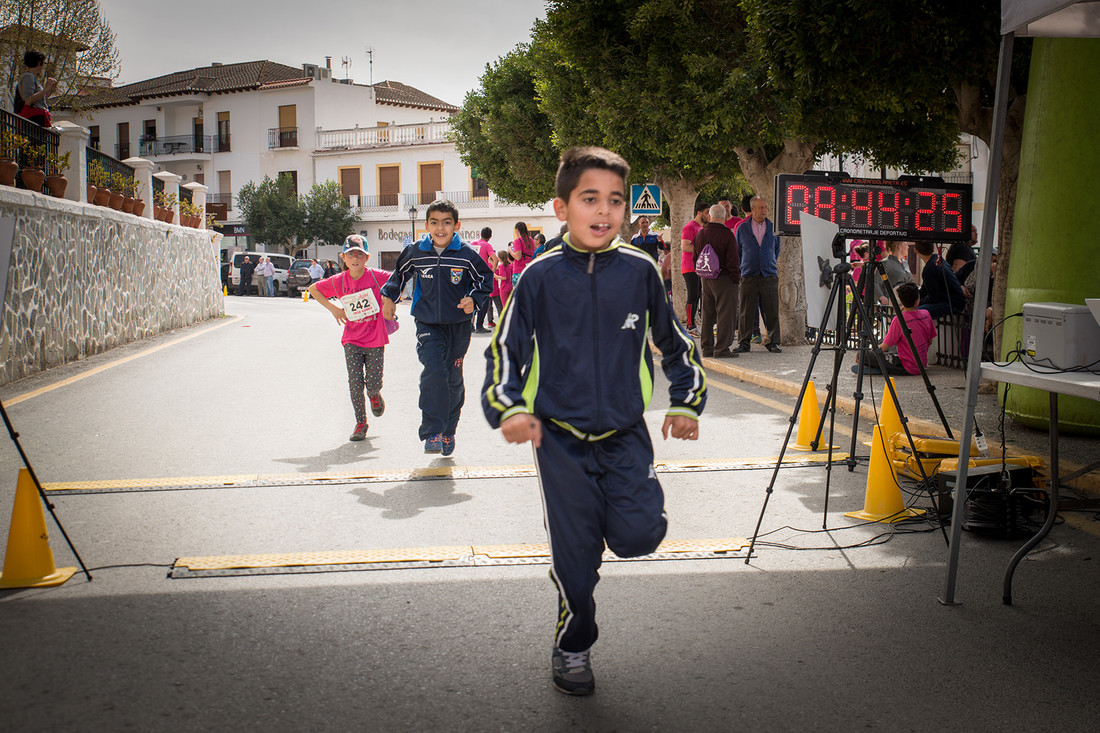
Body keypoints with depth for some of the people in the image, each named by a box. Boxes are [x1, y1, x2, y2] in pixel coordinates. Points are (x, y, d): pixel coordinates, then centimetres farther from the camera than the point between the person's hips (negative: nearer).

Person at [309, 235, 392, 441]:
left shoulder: (376, 276, -11)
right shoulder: (338, 281, -3)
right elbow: (313, 289, 11)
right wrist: (332, 308, 2)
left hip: (375, 340, -2)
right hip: (352, 341, 2)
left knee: (373, 384, -3)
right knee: (355, 384, -4)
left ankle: (374, 395, 35)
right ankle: (360, 423, 13)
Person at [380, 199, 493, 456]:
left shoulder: (467, 255, -10)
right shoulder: (415, 252, -4)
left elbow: (485, 280, 3)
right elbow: (400, 273, 17)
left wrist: (474, 300, -13)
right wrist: (389, 296, 12)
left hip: (459, 326, 1)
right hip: (428, 325, 0)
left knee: (453, 380, 10)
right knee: (434, 372, -21)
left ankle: (448, 432, 30)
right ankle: (432, 433, -18)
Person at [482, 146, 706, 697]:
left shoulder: (640, 271, -3)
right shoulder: (540, 277, -7)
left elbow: (674, 341, 12)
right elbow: (504, 348, 0)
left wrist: (685, 402, 9)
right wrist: (510, 407, -14)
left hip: (625, 434, 1)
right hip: (561, 437, -1)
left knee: (638, 535, -15)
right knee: (576, 555, 3)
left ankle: (605, 517, 23)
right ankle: (572, 649, 28)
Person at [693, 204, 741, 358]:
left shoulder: (699, 235, 7)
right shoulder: (727, 235, -13)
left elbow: (696, 258, 14)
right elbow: (733, 261, -14)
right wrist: (736, 280, -4)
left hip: (706, 280, 6)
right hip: (724, 279, -6)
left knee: (707, 314, 13)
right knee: (725, 314, -3)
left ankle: (707, 347, 18)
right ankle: (722, 349, -5)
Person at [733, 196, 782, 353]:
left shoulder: (773, 227, 7)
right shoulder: (742, 228, 6)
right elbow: (737, 251, 14)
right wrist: (739, 270, 13)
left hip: (769, 276, 1)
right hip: (748, 276, -1)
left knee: (772, 312, -1)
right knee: (746, 312, 0)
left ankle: (773, 342, 8)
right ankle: (743, 342, 8)